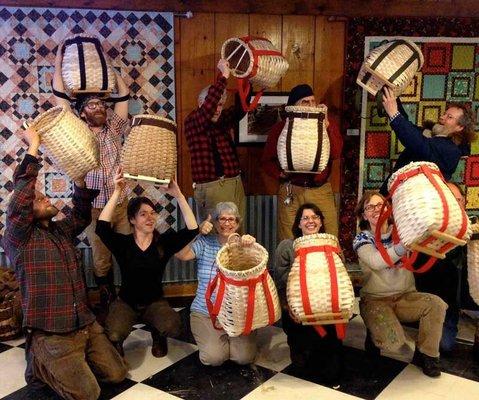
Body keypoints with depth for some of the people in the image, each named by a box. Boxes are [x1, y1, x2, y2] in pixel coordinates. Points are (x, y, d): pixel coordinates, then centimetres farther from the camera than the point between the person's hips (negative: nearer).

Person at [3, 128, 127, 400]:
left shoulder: (62, 230, 12)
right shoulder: (18, 239, -10)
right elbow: (19, 199, -22)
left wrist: (79, 179, -7)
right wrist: (33, 147, -21)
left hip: (86, 325, 7)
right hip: (52, 334, -7)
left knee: (117, 374, 10)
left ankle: (61, 362, 27)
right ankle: (39, 363, 15)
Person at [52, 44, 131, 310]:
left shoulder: (114, 128, 6)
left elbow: (124, 96, 7)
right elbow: (60, 96, -1)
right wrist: (59, 61, 4)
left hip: (121, 204, 2)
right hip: (94, 208, -1)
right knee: (101, 260, 8)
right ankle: (108, 300, 26)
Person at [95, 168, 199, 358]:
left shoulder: (164, 242, -6)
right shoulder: (123, 243, -10)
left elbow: (192, 229, -19)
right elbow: (102, 227, -29)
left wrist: (179, 196, -24)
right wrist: (117, 192, -31)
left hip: (155, 302, 1)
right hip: (126, 302, -1)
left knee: (172, 327, -30)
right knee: (114, 335, -30)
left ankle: (158, 336, 10)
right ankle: (117, 345, 11)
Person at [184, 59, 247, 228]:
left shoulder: (223, 120, 16)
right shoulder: (192, 121, -4)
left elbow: (241, 107, 13)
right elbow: (208, 108, -22)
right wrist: (223, 76, -22)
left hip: (236, 184, 7)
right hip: (211, 187, -7)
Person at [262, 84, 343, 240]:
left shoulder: (329, 123, 7)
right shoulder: (280, 128, 5)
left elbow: (336, 154, -7)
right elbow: (267, 160, 7)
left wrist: (326, 126, -16)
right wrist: (280, 173, -12)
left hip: (321, 190, 1)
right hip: (291, 191, 0)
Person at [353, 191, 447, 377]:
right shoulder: (361, 239, -7)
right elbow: (377, 262, -28)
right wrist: (405, 244, -43)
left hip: (406, 297, 3)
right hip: (375, 300, -3)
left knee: (436, 304, -24)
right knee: (393, 343, -26)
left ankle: (426, 355, -3)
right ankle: (375, 334, 11)